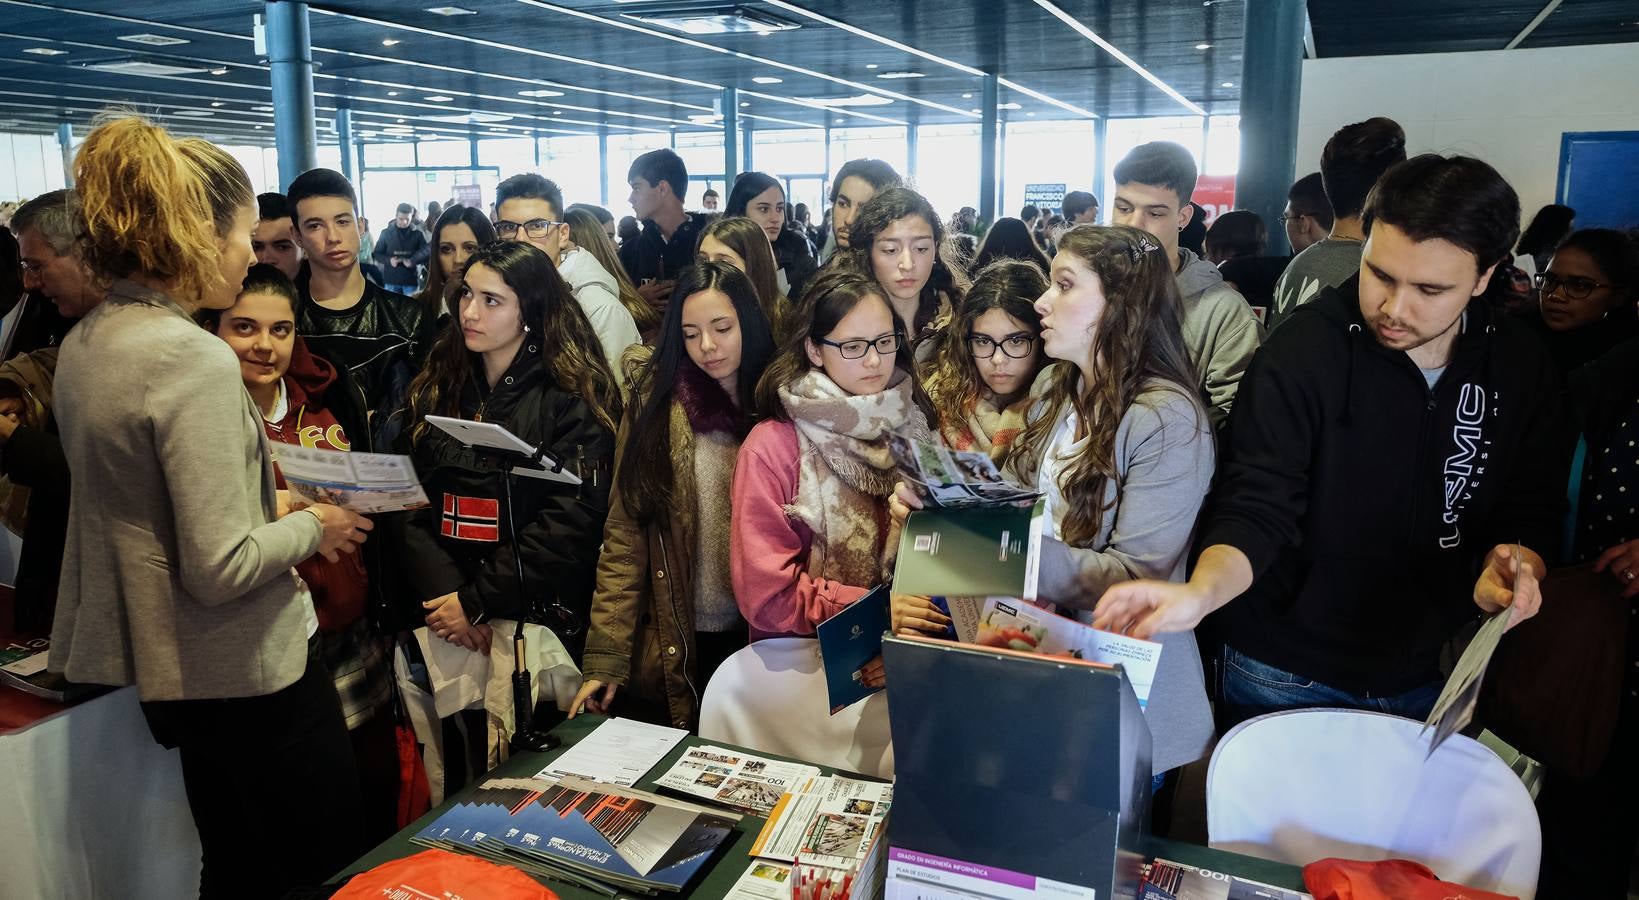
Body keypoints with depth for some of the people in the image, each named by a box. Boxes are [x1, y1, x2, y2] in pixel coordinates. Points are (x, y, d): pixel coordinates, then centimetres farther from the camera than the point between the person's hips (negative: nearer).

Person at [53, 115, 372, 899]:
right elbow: (222, 568, -26)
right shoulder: (195, 359, -24)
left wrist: (276, 508, 13)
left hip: (164, 665, 9)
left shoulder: (85, 343, 4)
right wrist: (312, 528, -9)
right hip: (247, 670, -9)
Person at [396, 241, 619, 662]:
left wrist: (476, 601, -18)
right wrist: (443, 595, -15)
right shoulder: (435, 389, 6)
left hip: (537, 624, -4)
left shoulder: (573, 397, -9)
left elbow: (571, 521, -17)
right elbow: (407, 505, 0)